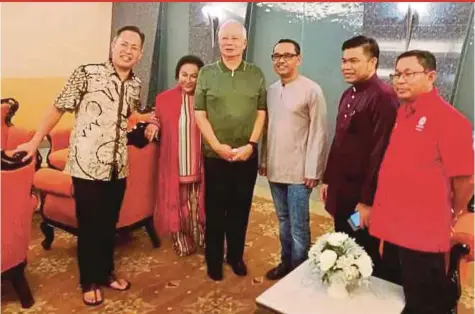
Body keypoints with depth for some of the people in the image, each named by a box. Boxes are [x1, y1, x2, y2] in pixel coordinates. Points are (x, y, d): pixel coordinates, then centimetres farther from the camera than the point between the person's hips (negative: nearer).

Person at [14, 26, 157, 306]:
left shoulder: (136, 85, 7)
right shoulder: (87, 73, -9)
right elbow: (59, 108, -5)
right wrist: (35, 142, -6)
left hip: (118, 167, 5)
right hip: (87, 166, -4)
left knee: (109, 224, 17)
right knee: (89, 226, 8)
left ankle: (106, 272, 36)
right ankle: (89, 281, 27)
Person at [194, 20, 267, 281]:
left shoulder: (256, 75, 5)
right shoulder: (207, 73, 1)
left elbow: (261, 113, 3)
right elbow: (200, 114, -2)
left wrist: (251, 144, -10)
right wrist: (218, 146, -12)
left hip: (247, 156, 1)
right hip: (215, 156, -1)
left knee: (241, 209, 12)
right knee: (215, 210, 9)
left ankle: (235, 256, 31)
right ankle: (214, 260, 26)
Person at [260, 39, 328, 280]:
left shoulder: (312, 90, -9)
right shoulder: (271, 90, 9)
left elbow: (318, 133, -11)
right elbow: (267, 128, 12)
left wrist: (313, 170, -14)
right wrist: (263, 160, 11)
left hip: (299, 171, -5)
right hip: (275, 169, 6)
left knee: (298, 226, 2)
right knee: (283, 221, 17)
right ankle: (286, 262, 33)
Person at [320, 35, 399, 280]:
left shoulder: (383, 97, -16)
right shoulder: (348, 95, 11)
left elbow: (380, 152, -20)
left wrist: (368, 200, -19)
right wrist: (328, 179, 17)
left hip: (362, 196, -8)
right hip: (340, 191, 8)